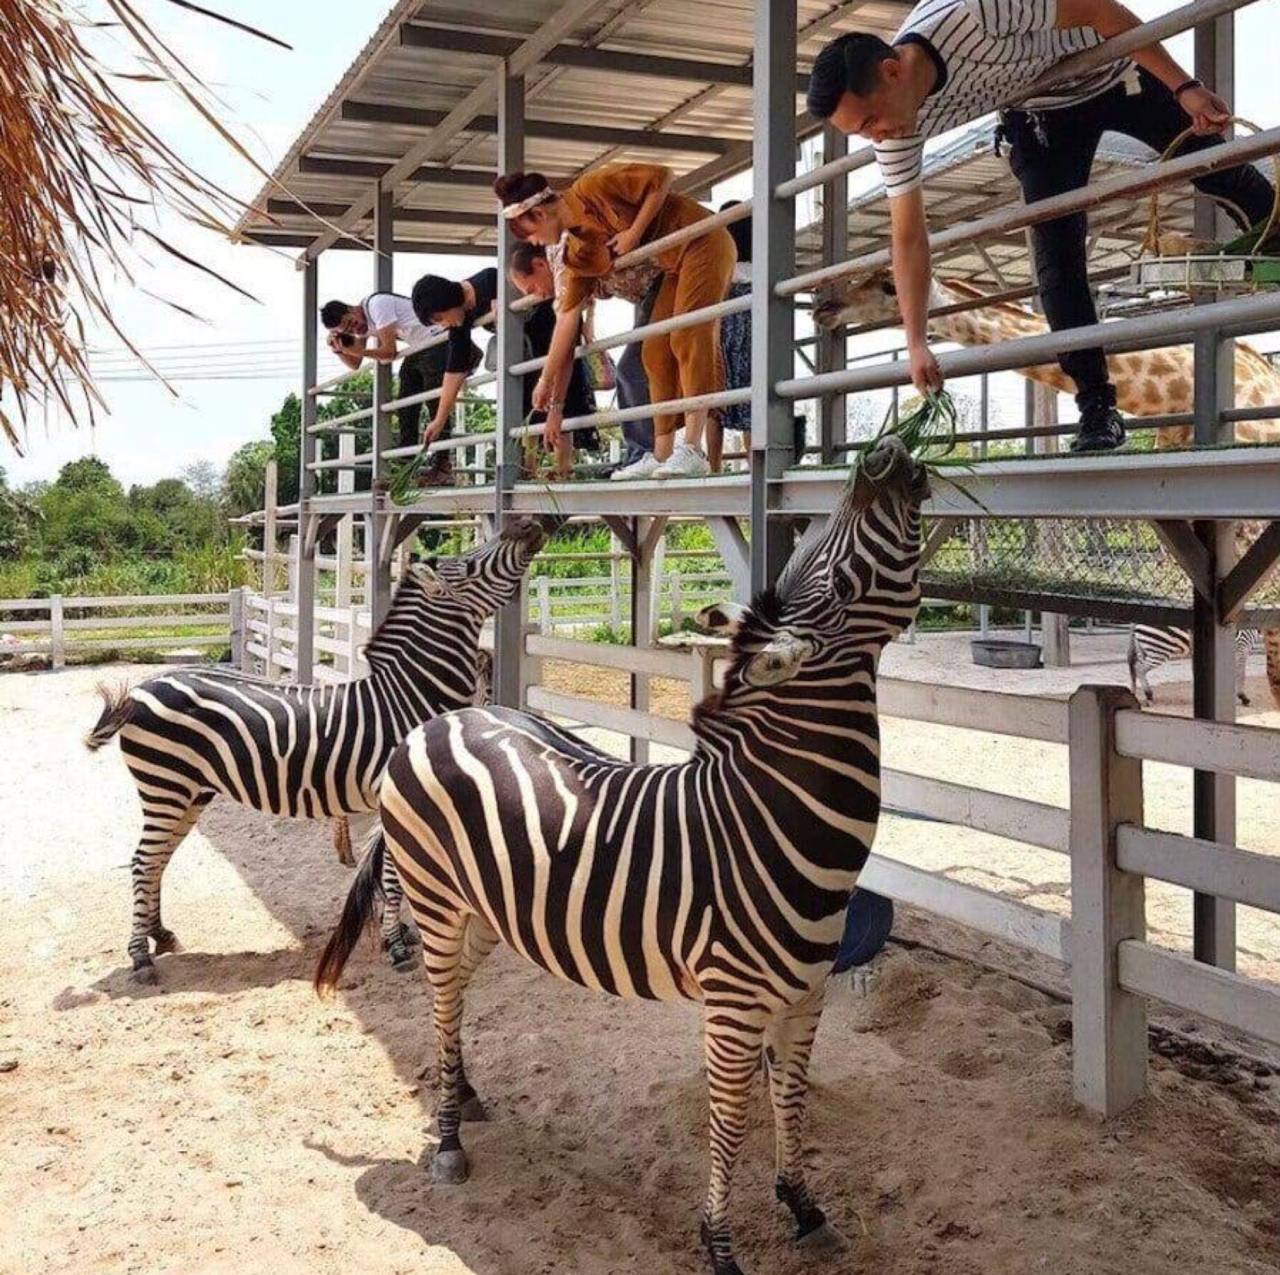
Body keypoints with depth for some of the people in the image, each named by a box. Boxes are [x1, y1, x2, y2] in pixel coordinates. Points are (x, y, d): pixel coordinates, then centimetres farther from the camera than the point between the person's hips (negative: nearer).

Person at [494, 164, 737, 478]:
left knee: (689, 334, -19)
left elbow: (660, 177, -16)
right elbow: (568, 313, 8)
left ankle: (692, 450, -26)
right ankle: (662, 456, 2)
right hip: (675, 265, 8)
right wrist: (546, 379, 10)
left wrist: (634, 233, -19)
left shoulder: (592, 189, -16)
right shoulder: (579, 252, 5)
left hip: (703, 242, -8)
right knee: (656, 352, 2)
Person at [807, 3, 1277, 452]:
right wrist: (916, 344, -17)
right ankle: (1097, 405, -2)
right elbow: (908, 238, -15)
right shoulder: (898, 130, -24)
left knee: (1226, 179, 6)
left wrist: (1184, 87, -28)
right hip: (1043, 114, 3)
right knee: (1057, 258, -9)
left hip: (1115, 70, -3)